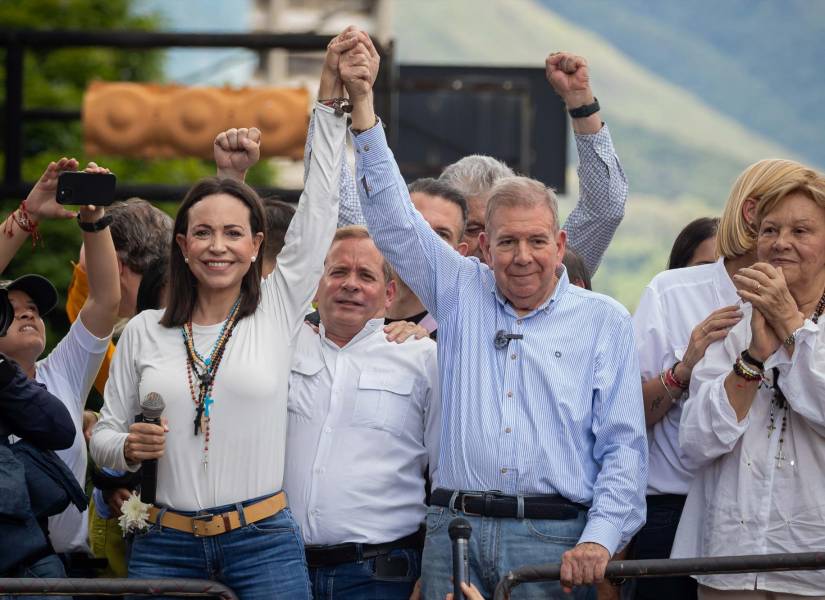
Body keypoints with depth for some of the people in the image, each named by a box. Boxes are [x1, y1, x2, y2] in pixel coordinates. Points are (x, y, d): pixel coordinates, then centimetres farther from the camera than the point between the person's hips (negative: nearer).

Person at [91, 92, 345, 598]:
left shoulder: (278, 310, 4)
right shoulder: (145, 332, 8)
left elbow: (321, 202, 2)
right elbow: (104, 438, 13)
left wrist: (333, 105, 1)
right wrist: (129, 448, -9)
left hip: (263, 543, -1)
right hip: (165, 547, 1)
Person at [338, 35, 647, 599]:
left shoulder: (604, 321, 8)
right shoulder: (462, 293, 15)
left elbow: (624, 445, 3)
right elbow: (394, 218, 12)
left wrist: (600, 538, -11)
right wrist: (362, 104, 5)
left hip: (553, 538, -2)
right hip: (454, 531, 2)